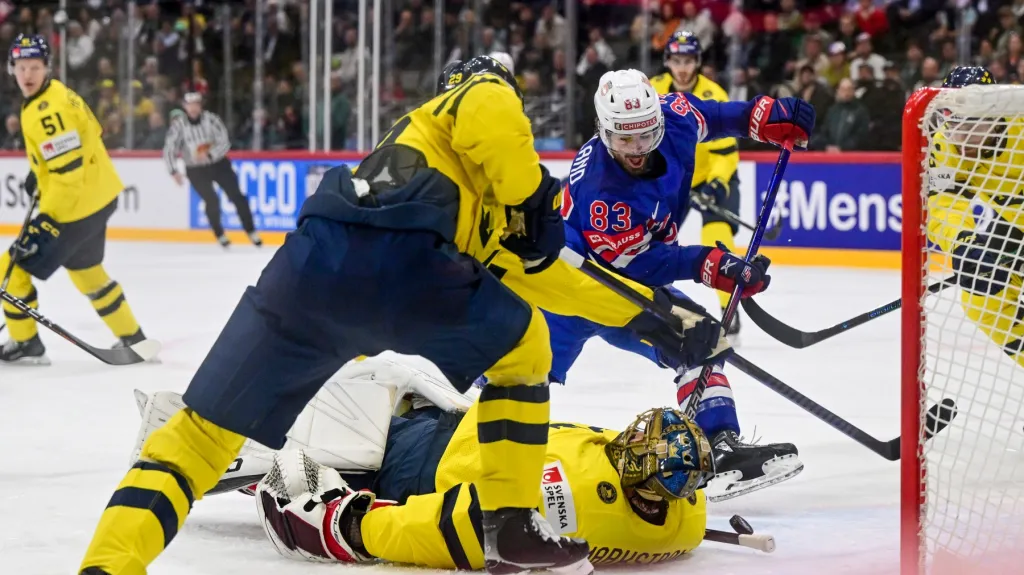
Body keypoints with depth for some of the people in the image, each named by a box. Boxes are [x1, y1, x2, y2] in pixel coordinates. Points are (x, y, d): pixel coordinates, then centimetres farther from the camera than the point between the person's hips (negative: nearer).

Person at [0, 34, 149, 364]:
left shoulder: (47, 111, -25)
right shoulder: (54, 92, 6)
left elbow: (68, 172, -28)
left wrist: (46, 222, -28)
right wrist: (39, 174, 24)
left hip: (76, 207, -10)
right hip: (98, 197, 10)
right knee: (85, 270, 28)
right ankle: (131, 337, 36)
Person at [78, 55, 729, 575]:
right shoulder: (485, 97, 23)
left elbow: (536, 274, 43)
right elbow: (485, 111, -4)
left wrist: (652, 314, 45)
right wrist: (534, 201, 6)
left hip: (307, 266, 6)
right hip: (397, 258, -6)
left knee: (207, 428, 9)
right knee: (523, 347, 23)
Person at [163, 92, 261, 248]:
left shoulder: (212, 119, -14)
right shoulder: (179, 126, -11)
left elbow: (225, 143, -17)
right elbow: (169, 150, -9)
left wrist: (208, 155, -33)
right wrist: (174, 171, -20)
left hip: (218, 164, 1)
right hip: (196, 170, -1)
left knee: (236, 196, -6)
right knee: (212, 201, -15)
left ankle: (251, 232, 7)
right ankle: (219, 235, 9)